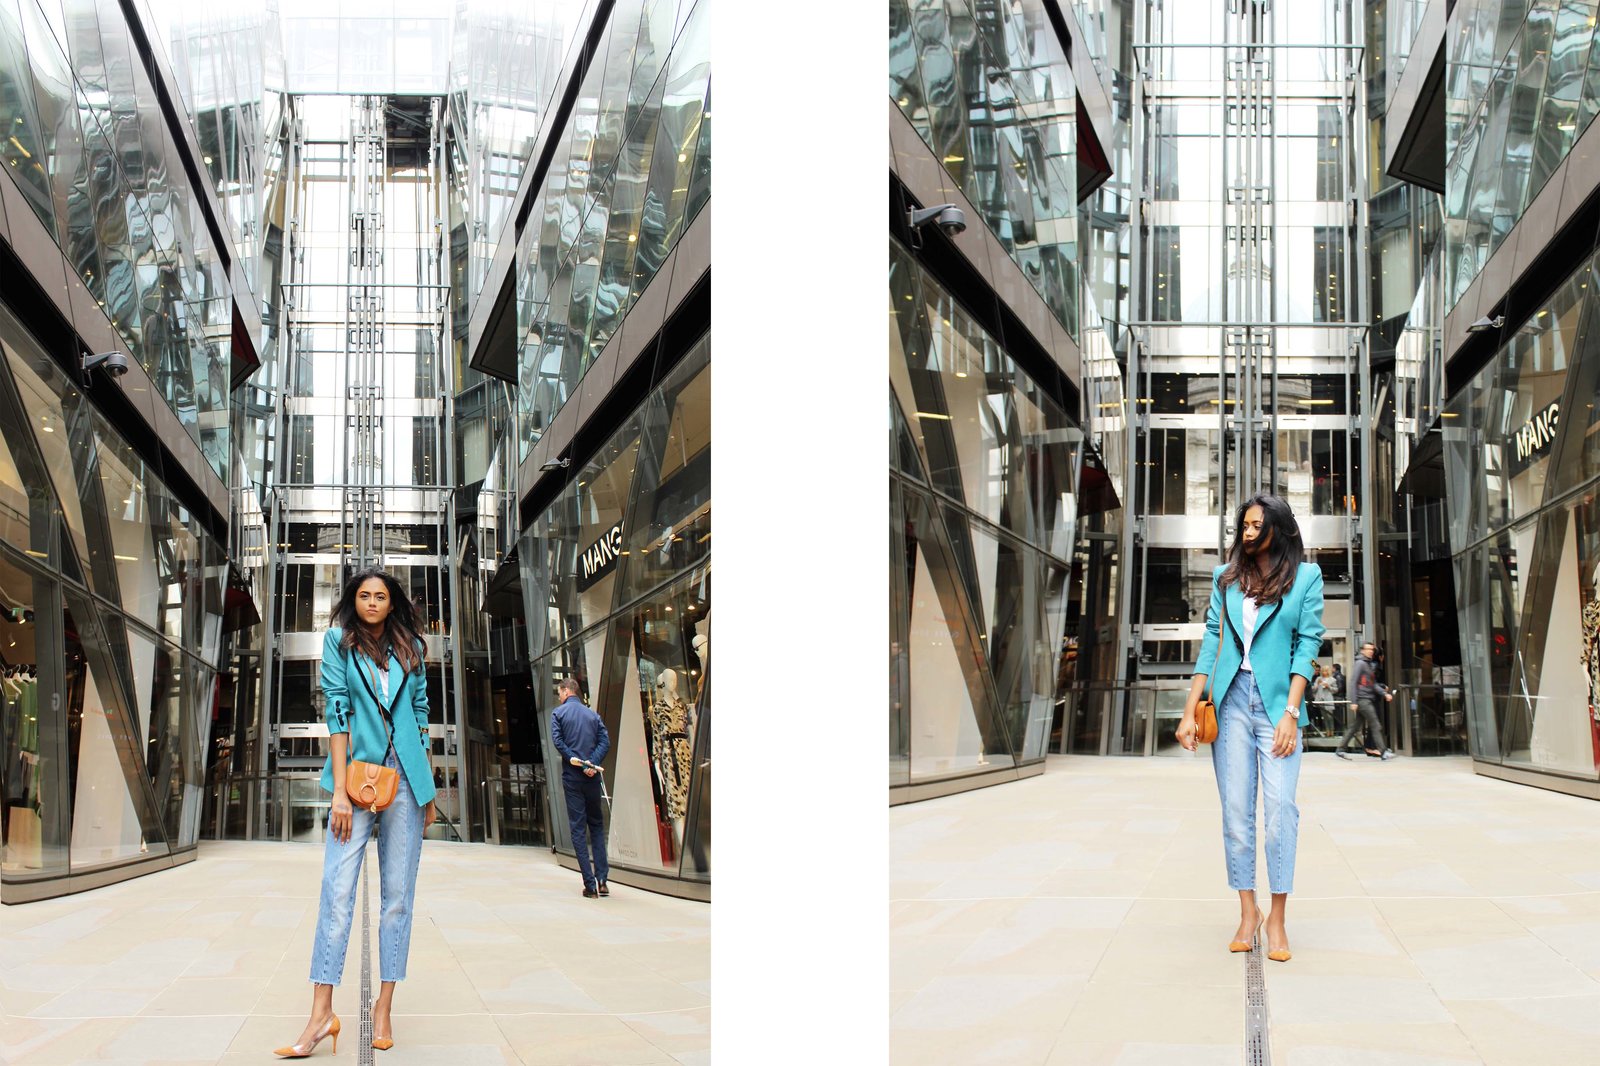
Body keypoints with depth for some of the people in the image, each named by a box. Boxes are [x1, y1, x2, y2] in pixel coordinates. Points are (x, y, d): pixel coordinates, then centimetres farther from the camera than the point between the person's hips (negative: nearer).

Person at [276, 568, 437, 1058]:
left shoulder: (410, 648, 11)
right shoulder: (339, 641, 3)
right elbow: (336, 712, -4)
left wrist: (427, 789, 11)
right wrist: (340, 791, -11)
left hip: (404, 779, 3)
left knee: (398, 894, 2)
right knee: (337, 892, -10)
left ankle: (385, 1006, 7)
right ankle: (322, 1012, -12)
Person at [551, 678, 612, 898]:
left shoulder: (558, 713, 2)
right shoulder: (593, 714, 12)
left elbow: (558, 741, -12)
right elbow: (605, 742, -1)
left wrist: (574, 760, -11)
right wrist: (591, 763, -11)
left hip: (572, 776, -3)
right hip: (592, 777, 3)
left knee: (578, 828, 0)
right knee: (597, 825, 13)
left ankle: (590, 884, -6)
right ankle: (602, 879, 3)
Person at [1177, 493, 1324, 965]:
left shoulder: (1305, 576, 5)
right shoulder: (1226, 577, 13)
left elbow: (1307, 645, -1)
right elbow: (1211, 643, 10)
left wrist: (1290, 713, -10)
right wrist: (1189, 711, 4)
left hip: (1277, 701, -3)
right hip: (1231, 700, 3)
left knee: (1281, 805, -12)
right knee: (1236, 811, 2)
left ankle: (1277, 919, -6)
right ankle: (1248, 913, 8)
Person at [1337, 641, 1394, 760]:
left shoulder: (1371, 664, 19)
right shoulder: (1360, 663, -8)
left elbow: (1373, 684, 16)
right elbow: (1353, 682, -13)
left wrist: (1385, 693, 2)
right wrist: (1354, 701, -17)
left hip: (1368, 699, 9)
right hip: (1362, 699, -9)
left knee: (1354, 726, 10)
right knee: (1376, 726, -8)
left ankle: (1340, 749, 14)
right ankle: (1383, 751, -7)